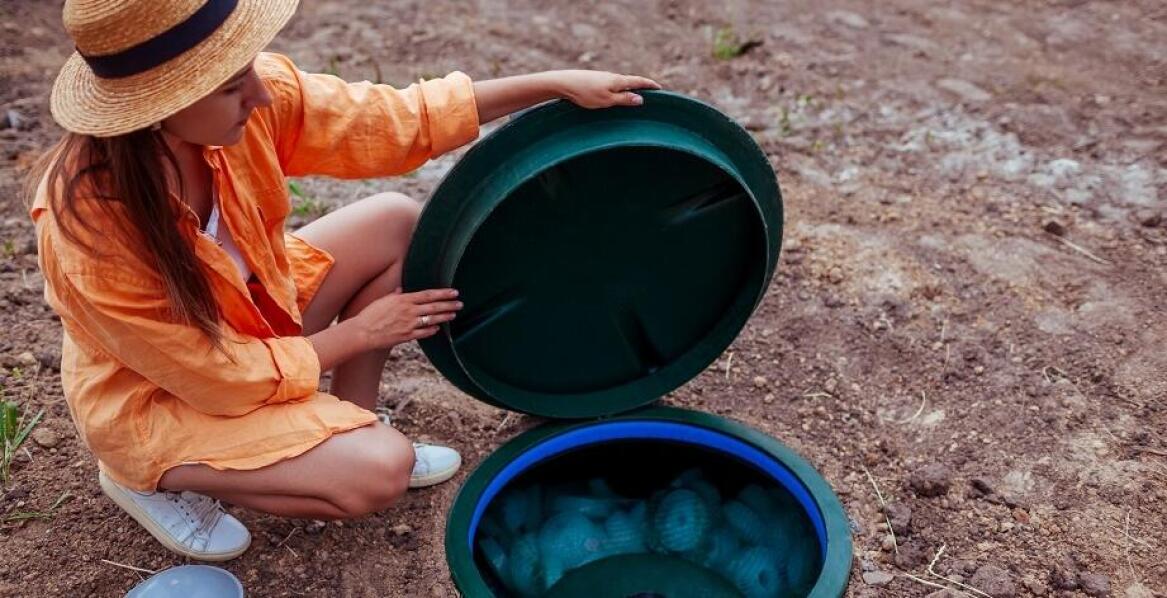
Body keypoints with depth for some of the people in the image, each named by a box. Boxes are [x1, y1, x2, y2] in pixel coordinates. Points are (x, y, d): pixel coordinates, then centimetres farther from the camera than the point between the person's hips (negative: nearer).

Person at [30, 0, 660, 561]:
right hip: (157, 400, -6)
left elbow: (394, 119, -14)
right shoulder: (89, 232, -37)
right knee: (380, 470, -20)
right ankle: (154, 479, 2)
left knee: (394, 221, -4)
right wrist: (358, 332, -16)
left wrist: (555, 84, -17)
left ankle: (350, 434, 8)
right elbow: (222, 379, -26)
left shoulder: (251, 97, -24)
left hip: (244, 314, 7)